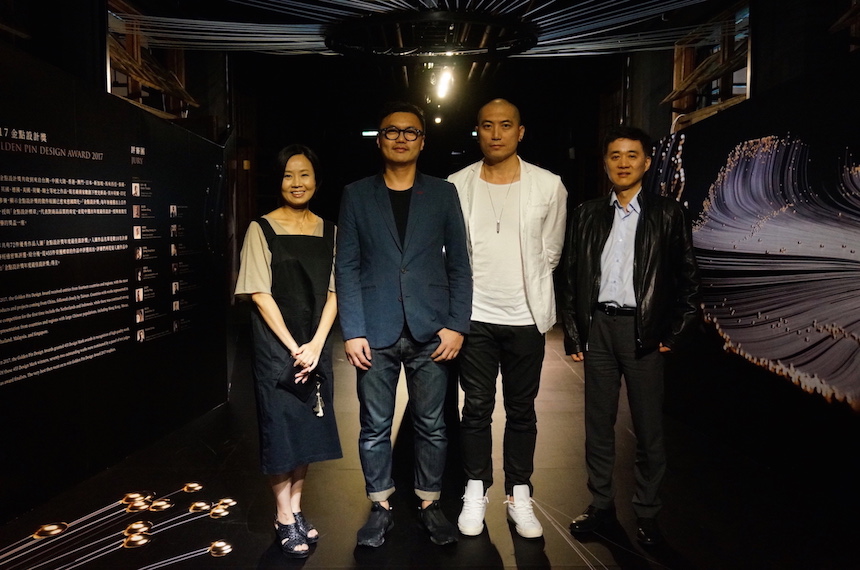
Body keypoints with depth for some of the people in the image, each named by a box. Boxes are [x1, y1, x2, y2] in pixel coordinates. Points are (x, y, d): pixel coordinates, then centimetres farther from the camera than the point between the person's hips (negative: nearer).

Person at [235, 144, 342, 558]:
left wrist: (315, 345, -8)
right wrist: (292, 347, -12)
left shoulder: (329, 231, 6)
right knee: (280, 425, 1)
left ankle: (296, 507, 24)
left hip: (315, 344, 4)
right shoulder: (262, 229, -4)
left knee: (309, 425, 9)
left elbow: (332, 293, 4)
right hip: (275, 344, -4)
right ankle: (284, 517, 14)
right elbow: (260, 294, -8)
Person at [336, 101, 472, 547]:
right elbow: (347, 267, 2)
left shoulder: (443, 194, 7)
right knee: (375, 426, 7)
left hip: (430, 330, 0)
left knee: (431, 425, 8)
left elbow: (459, 265, 5)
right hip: (376, 331, 0)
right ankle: (381, 507, 24)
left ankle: (429, 504, 25)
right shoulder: (356, 195, 6)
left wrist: (457, 325, -4)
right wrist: (352, 331, -6)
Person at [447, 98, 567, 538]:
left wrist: (526, 290, 11)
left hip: (525, 316, 0)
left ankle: (519, 495, 24)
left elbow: (550, 252, 8)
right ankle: (476, 491, 24)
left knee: (522, 411, 10)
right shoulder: (456, 186, -1)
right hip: (475, 315, 0)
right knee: (477, 408, 8)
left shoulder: (549, 186, -2)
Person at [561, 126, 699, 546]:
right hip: (597, 327, 3)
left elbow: (688, 280, 2)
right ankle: (601, 504, 25)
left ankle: (647, 513, 20)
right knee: (598, 424, 11)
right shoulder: (588, 214, 9)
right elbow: (571, 277, 8)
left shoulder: (668, 213, 2)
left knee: (648, 429, 6)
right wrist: (572, 334, 3)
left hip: (643, 330, -2)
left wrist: (673, 335, -3)